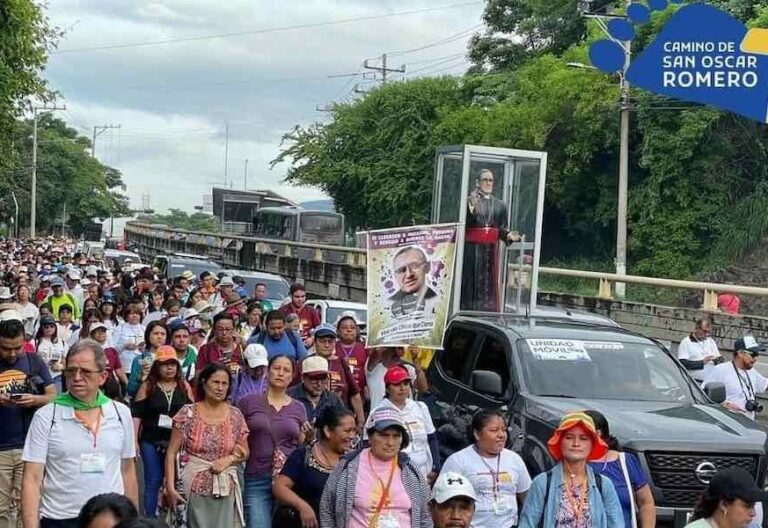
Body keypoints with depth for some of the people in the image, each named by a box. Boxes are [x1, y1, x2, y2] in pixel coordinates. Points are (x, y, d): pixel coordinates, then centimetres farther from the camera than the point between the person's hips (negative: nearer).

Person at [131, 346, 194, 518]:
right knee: (153, 482, 2)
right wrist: (134, 440, -8)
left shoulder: (184, 386, 6)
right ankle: (150, 519, 10)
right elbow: (136, 414, -2)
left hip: (177, 442, 2)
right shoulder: (147, 386, 0)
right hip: (151, 442, -1)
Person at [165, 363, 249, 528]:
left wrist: (228, 459, -9)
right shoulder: (188, 413, -4)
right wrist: (170, 487, -9)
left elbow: (244, 452, 12)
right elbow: (171, 453, -2)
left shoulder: (235, 415, 3)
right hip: (195, 489, -2)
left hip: (226, 491, 2)